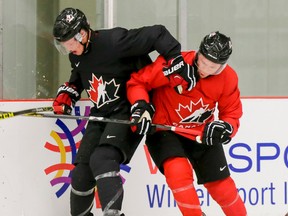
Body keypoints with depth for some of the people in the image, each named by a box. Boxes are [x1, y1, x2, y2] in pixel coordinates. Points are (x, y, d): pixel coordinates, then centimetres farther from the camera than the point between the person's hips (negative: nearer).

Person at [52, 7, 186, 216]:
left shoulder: (113, 41, -22)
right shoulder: (77, 56, 5)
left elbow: (157, 34, -22)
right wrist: (67, 93, 8)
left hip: (129, 111, -8)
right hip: (101, 114, 8)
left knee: (102, 160, -28)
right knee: (82, 171, 6)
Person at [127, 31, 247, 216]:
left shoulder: (228, 78, -13)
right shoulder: (174, 64, -25)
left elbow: (232, 115, -3)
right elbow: (137, 81, -15)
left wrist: (225, 128, -24)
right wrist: (141, 107, -31)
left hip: (202, 133, 3)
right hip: (165, 129, -3)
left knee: (221, 186, 4)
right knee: (178, 171, -29)